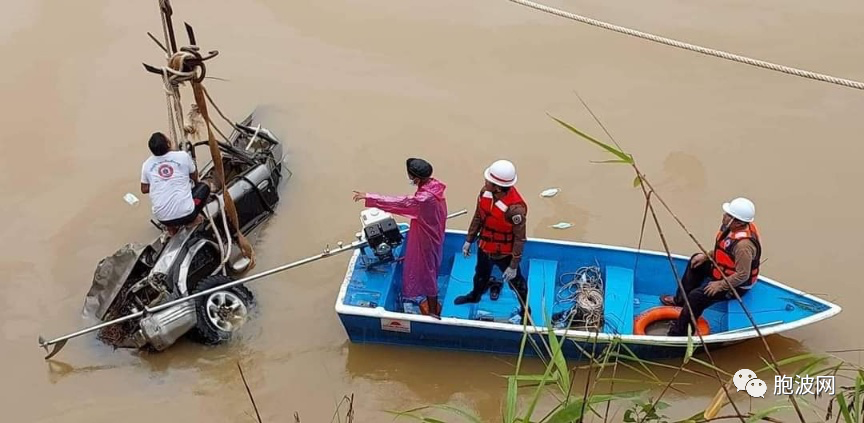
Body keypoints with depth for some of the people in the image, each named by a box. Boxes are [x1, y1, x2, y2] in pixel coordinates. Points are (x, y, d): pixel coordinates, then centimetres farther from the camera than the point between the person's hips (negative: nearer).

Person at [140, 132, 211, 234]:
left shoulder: (147, 164, 2)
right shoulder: (183, 156, -4)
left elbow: (144, 189, 14)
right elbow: (195, 177, 15)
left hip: (162, 219, 2)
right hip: (186, 213, -2)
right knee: (204, 187, 24)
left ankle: (171, 226, 18)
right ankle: (193, 218, 9)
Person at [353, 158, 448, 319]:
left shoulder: (425, 198, -38)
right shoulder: (433, 184, -11)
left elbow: (398, 203, -34)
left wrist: (368, 197, -29)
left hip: (426, 240, -9)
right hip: (431, 235, 9)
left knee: (427, 271, 9)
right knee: (428, 268, 28)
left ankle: (433, 311, 27)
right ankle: (431, 301, 50)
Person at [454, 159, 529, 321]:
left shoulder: (515, 208, -37)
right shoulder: (485, 192, -18)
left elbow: (520, 239, -24)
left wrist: (514, 266, -18)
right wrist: (469, 240, 8)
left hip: (504, 253, -6)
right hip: (484, 247, 6)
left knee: (516, 282, 18)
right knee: (481, 274, 33)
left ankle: (525, 311, 43)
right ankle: (475, 295, 64)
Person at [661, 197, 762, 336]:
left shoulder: (743, 244, -38)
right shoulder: (734, 226, -9)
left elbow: (742, 276, -33)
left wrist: (720, 285, -23)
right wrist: (707, 255, 4)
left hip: (736, 285, -10)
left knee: (696, 296, -19)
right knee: (697, 262, 19)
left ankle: (679, 333, -4)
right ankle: (680, 299, 32)